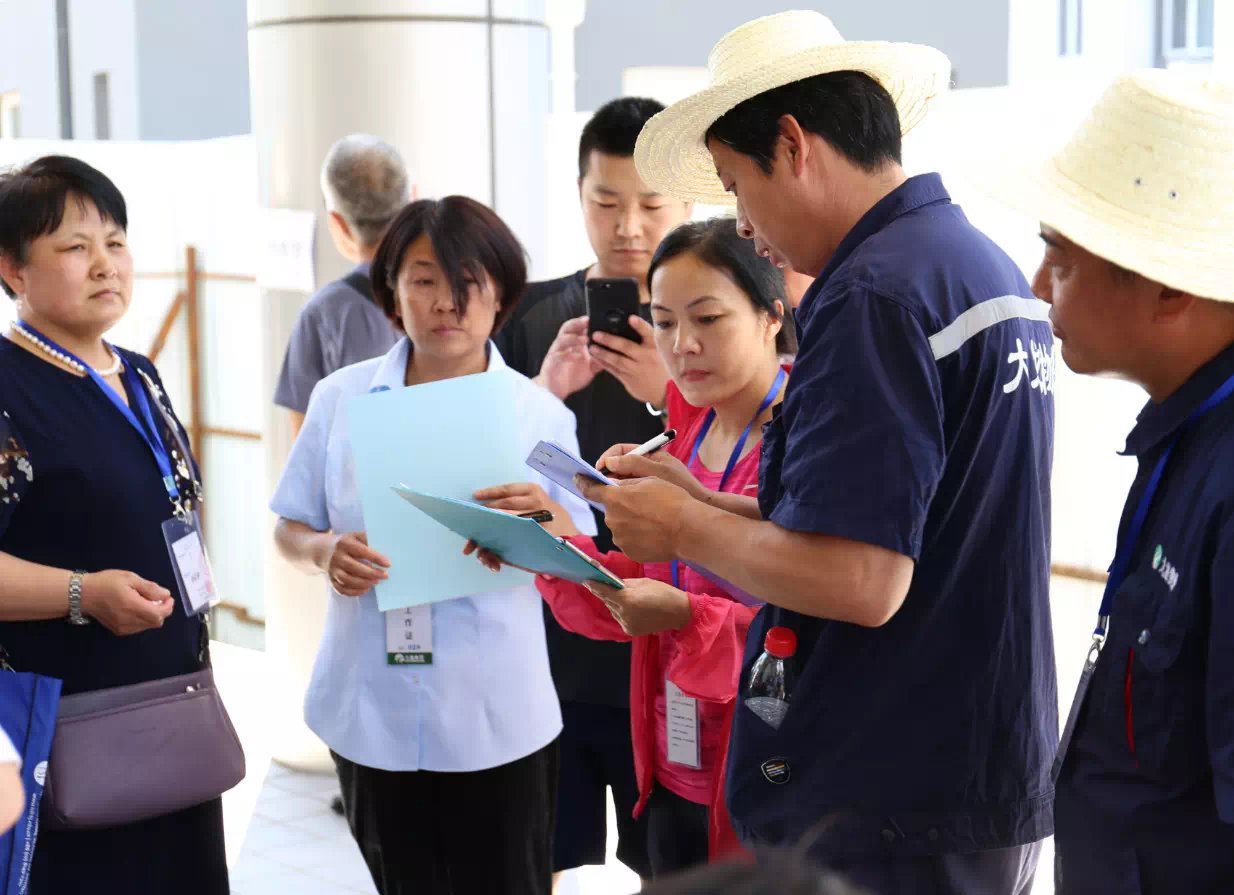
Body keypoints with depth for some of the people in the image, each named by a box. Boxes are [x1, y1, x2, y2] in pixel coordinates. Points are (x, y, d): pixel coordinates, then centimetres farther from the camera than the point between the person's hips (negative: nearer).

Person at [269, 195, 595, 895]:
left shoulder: (539, 411, -1)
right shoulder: (341, 398, 1)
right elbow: (290, 529, 7)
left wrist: (546, 517, -22)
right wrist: (324, 552, -15)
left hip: (496, 712, -1)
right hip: (374, 708, 1)